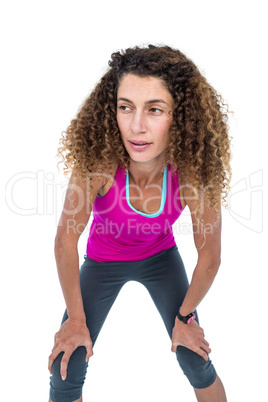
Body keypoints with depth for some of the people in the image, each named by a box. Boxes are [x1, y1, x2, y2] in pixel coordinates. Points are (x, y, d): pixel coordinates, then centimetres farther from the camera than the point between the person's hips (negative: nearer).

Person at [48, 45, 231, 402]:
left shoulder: (194, 173, -31)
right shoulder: (97, 162, -35)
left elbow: (209, 258, -15)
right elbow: (66, 240, -21)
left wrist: (184, 316, -4)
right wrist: (77, 318, -12)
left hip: (161, 257, 1)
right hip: (103, 261, 0)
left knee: (197, 364, 1)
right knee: (66, 372, -4)